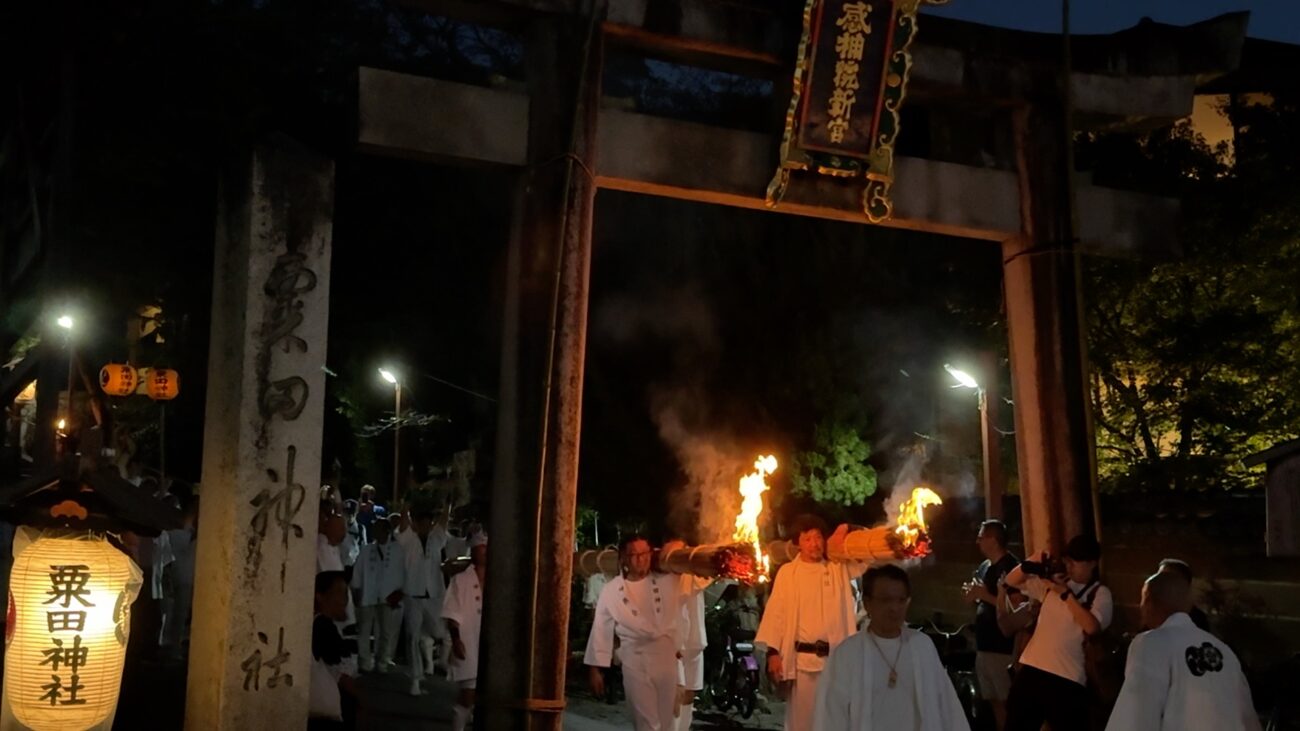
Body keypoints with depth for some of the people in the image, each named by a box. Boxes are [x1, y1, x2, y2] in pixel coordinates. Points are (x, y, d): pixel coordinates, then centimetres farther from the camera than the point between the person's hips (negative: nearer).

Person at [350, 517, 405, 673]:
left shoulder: (397, 551, 2)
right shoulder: (366, 550, 7)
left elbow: (402, 574, 2)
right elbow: (357, 574, 9)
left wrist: (399, 592, -5)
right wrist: (357, 594, 5)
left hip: (389, 598, -2)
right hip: (367, 597, 2)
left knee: (387, 632, 0)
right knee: (364, 631, 4)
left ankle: (383, 663, 11)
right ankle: (366, 663, 13)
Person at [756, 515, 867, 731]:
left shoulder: (839, 568, 7)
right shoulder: (787, 572, 1)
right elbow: (776, 613, -1)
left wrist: (848, 532, -10)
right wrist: (773, 652, -8)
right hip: (802, 658, -2)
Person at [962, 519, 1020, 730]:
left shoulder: (1012, 566, -11)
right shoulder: (984, 567, 15)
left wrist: (985, 595, -18)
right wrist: (973, 597, 4)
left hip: (1003, 647, -8)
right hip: (984, 645, 8)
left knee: (1007, 700, -6)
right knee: (994, 700, 12)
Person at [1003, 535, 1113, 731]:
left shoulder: (1100, 593, -3)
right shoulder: (1053, 582, 10)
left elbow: (1091, 626, -20)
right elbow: (1012, 581, 13)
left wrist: (1066, 594, -17)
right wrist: (1031, 563, -5)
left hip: (1068, 678, -5)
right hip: (1032, 669, 5)